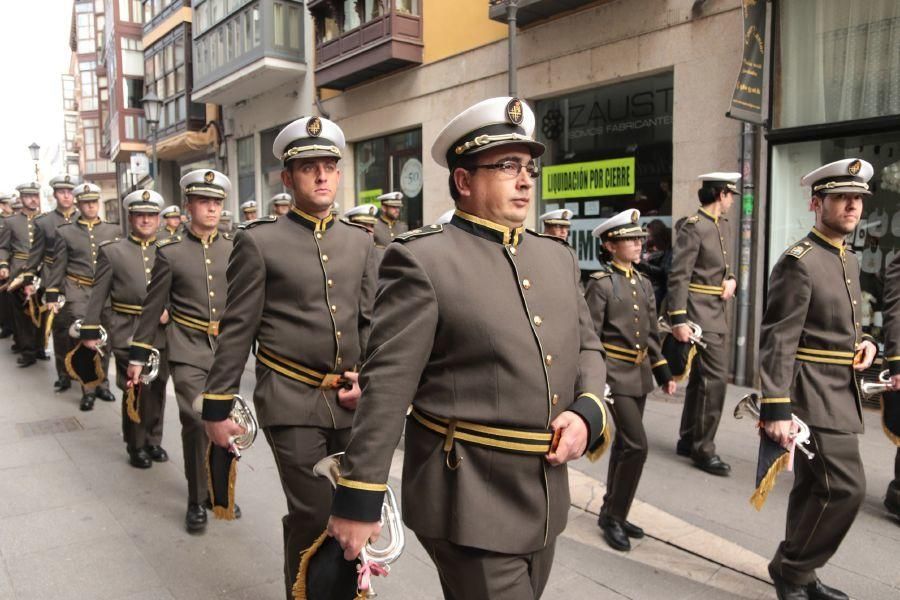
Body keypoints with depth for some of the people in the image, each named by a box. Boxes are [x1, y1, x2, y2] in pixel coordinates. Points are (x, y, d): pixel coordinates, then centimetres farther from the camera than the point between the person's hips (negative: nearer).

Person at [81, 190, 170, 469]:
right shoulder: (112, 251, 3)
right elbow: (98, 295, 4)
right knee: (135, 390, -1)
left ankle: (153, 441, 26)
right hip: (127, 333, -2)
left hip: (161, 332, 2)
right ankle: (136, 446, 17)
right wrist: (90, 330, 1)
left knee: (157, 389, 10)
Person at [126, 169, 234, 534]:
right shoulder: (170, 252, -1)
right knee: (196, 422, -8)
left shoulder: (234, 249, 4)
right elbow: (153, 307, 2)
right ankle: (197, 501, 9)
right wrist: (137, 355, 2)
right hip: (188, 350, -2)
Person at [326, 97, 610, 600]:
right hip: (469, 501, -7)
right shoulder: (421, 260, -13)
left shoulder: (557, 256, 9)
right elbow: (387, 385, -15)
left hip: (546, 498, 7)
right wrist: (358, 497, -14)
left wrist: (587, 412, -5)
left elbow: (587, 348, 15)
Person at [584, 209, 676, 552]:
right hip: (615, 373, -7)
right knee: (637, 445, -10)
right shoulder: (601, 283, -11)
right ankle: (614, 517, 6)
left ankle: (611, 512, 28)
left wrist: (664, 373, 14)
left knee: (624, 445, 14)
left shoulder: (644, 284, 11)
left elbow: (651, 334, 17)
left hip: (640, 374, 8)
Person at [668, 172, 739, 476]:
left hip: (719, 312, 9)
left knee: (699, 378, 14)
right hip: (701, 312, -9)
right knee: (715, 378, -10)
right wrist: (679, 320, -22)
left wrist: (731, 280, 3)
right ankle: (703, 449, 1)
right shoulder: (693, 226, -13)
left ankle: (688, 440, 25)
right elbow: (678, 276, -18)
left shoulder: (724, 225, 15)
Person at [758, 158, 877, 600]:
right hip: (815, 396, -9)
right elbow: (777, 341, -20)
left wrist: (865, 342, 3)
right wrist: (775, 410, -24)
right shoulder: (799, 262, -15)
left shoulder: (850, 260, 14)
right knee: (845, 487, -9)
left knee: (814, 487, 15)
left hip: (839, 394, 9)